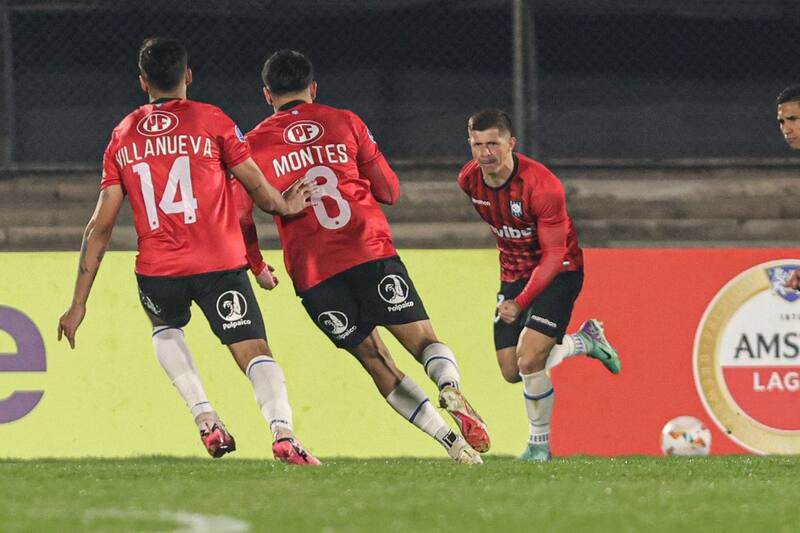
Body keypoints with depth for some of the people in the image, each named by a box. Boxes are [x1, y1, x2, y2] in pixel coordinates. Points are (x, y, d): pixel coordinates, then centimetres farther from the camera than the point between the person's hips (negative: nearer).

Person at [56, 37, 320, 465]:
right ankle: (283, 433, -31)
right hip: (220, 266, -3)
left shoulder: (122, 137, 11)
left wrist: (78, 303, 12)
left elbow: (100, 226, 9)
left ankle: (205, 418, 11)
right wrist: (285, 206, 29)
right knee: (255, 352, -4)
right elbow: (261, 192, 5)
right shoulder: (211, 121, 3)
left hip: (158, 271, 3)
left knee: (164, 329, 31)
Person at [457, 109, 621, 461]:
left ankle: (540, 442, 3)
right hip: (514, 273, 7)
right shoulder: (469, 180, -9)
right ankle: (585, 341, 29)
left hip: (557, 271, -7)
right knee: (511, 372, 2)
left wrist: (521, 302, -33)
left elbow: (554, 255, -25)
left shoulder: (542, 186, -28)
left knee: (529, 361, -21)